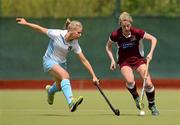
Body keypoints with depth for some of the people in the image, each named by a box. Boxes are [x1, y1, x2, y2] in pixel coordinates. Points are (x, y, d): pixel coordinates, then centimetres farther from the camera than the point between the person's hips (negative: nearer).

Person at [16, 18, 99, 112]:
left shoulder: (74, 44, -12)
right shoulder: (57, 34, -24)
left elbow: (84, 61, -8)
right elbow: (40, 29, -12)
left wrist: (93, 76, -11)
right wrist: (26, 23, -10)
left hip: (61, 63, 6)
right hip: (49, 61, -6)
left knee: (60, 87, 13)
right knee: (65, 75, -31)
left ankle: (50, 90, 52)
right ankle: (71, 101, -45)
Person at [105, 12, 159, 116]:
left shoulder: (137, 32, -18)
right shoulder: (115, 35, -15)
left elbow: (153, 39, -7)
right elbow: (108, 47, 4)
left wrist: (150, 53, -17)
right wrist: (112, 60, -6)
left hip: (138, 58, 0)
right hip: (124, 61, 0)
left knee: (148, 84, -12)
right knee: (130, 81, -30)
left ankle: (152, 105, 14)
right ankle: (136, 97, 1)